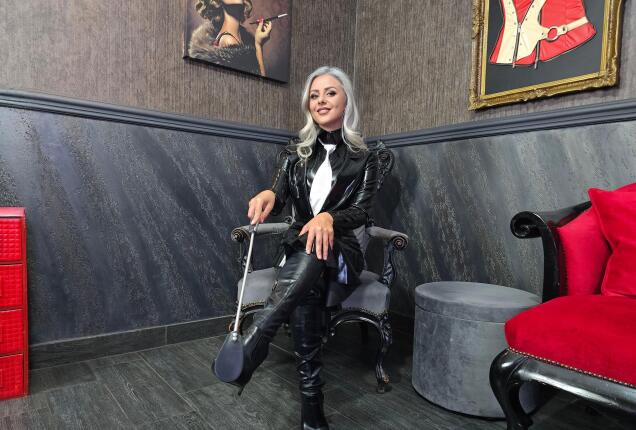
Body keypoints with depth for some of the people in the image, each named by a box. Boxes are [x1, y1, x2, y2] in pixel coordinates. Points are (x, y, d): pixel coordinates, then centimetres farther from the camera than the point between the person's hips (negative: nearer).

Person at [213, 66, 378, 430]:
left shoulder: (364, 158, 6)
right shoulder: (295, 152, 13)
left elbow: (362, 212, -7)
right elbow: (278, 200, -1)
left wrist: (329, 217, -32)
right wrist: (267, 195, -28)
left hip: (341, 254, -2)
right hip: (296, 250, 2)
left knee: (315, 251, -38)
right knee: (304, 294, -32)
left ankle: (250, 346, -47)